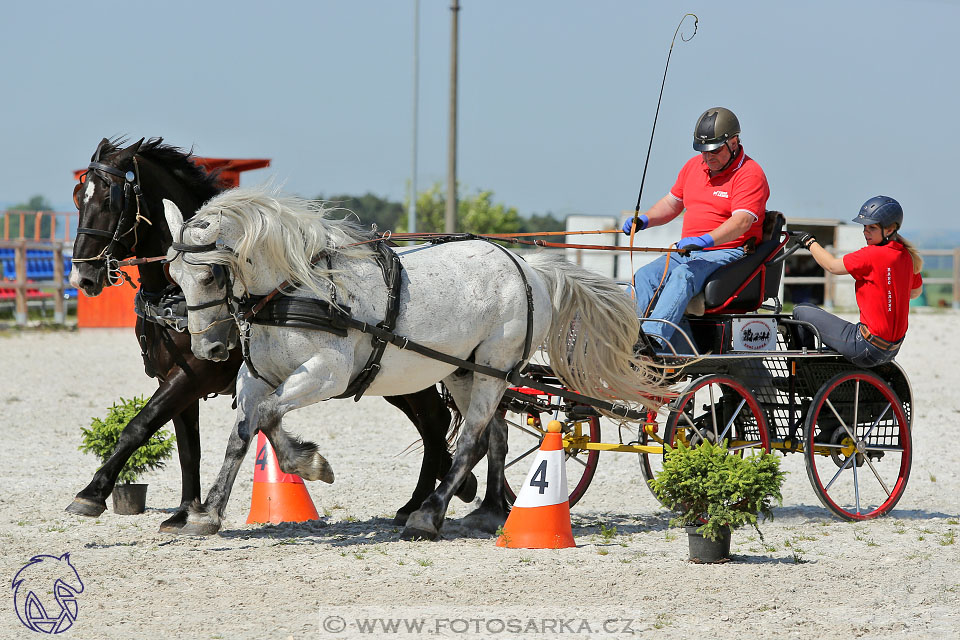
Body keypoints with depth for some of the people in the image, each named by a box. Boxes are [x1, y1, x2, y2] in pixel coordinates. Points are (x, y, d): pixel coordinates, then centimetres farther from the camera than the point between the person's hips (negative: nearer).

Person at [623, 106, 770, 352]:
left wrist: (705, 240, -38)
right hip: (689, 252, 7)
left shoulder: (750, 174, -8)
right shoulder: (694, 166, 16)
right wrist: (645, 220, 7)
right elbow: (672, 203, 28)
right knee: (643, 278, -18)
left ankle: (652, 338, -53)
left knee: (684, 275, -35)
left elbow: (742, 221, -22)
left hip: (730, 253, -7)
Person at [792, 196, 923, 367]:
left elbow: (833, 266, -10)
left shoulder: (873, 254, -20)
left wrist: (809, 242, 5)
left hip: (868, 349, -9)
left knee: (802, 311, 1)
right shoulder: (907, 256, 5)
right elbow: (916, 291, 22)